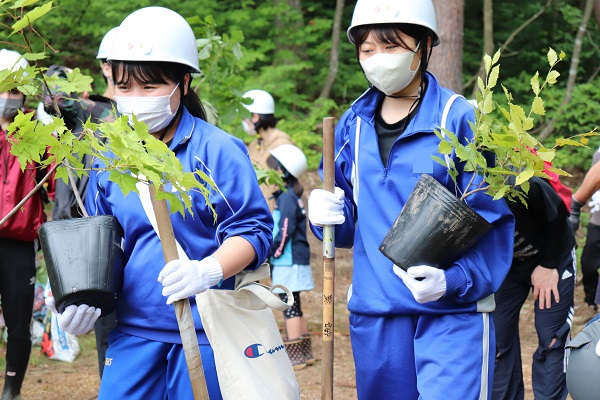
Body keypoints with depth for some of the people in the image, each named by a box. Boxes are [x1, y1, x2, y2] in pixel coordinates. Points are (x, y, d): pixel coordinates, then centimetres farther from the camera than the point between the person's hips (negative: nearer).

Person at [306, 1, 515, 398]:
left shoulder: (462, 120, -8)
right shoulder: (353, 124, 8)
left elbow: (493, 221, -10)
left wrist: (452, 280, -24)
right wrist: (325, 213, -6)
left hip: (453, 310, -5)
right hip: (373, 311, 5)